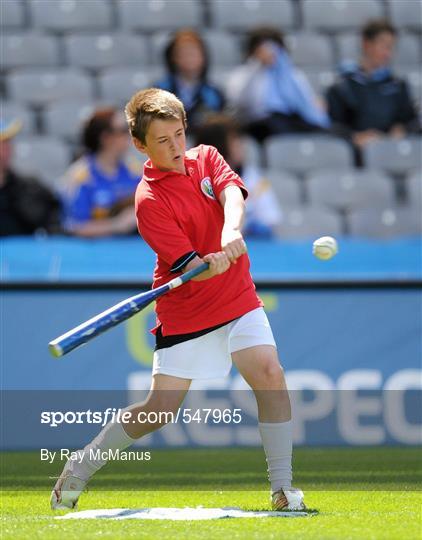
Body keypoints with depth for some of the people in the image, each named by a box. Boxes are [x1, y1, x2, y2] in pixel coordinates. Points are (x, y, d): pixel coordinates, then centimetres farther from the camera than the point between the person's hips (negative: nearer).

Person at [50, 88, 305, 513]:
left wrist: (231, 231, -39)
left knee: (269, 374, -18)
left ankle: (283, 488, -10)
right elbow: (189, 266, -21)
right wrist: (214, 264, -43)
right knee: (160, 410, -2)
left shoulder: (206, 158, 2)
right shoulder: (149, 200, -14)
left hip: (237, 300, 4)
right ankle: (79, 470, 17)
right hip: (184, 314, -4)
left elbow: (231, 192, -19)